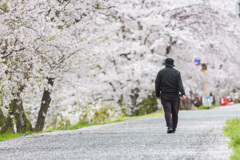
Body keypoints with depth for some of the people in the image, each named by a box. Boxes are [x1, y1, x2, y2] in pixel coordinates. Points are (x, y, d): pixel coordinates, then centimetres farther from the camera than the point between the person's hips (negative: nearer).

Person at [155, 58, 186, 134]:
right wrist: (183, 94, -16)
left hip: (165, 95, -1)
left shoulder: (161, 72, 3)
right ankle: (174, 128, 17)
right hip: (175, 95, 1)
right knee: (174, 112, 11)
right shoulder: (177, 72, 3)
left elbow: (157, 84, 2)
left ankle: (169, 126, -27)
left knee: (167, 111, -8)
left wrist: (158, 95, 11)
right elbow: (180, 84, -9)